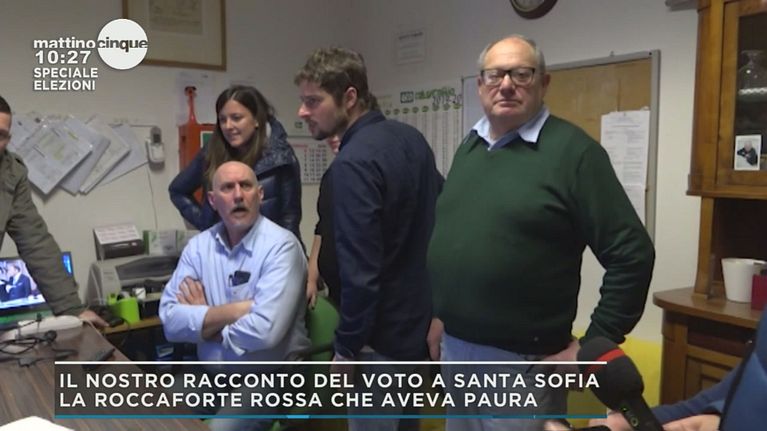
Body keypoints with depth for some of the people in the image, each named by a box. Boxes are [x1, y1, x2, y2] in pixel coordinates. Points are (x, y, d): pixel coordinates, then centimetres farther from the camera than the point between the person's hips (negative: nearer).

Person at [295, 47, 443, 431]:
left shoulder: (352, 164, -24)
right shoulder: (412, 138, 3)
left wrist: (347, 347, -15)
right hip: (421, 318, 9)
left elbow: (360, 271, -25)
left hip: (383, 334, -9)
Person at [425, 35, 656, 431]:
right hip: (454, 351, 7)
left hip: (522, 362, -6)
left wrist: (595, 343, -13)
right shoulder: (469, 146, 8)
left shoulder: (572, 149, -13)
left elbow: (632, 254, -14)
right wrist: (440, 313, 14)